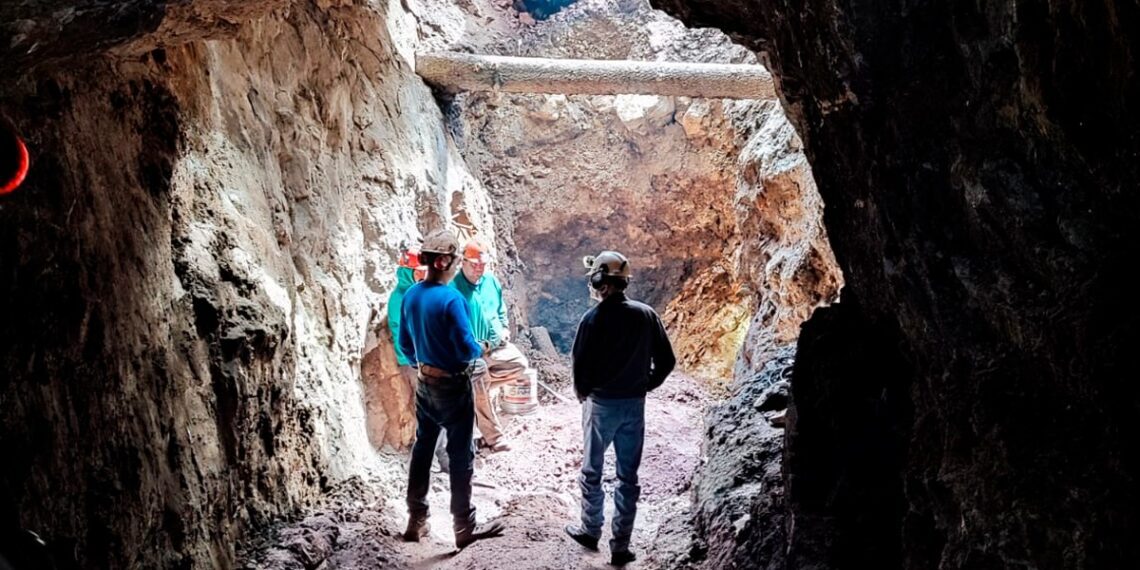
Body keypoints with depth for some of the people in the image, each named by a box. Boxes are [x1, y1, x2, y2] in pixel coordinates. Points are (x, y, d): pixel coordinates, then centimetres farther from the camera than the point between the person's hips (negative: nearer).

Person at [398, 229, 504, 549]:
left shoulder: (410, 296, 0)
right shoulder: (450, 299, -22)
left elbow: (405, 344, 9)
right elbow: (467, 350, -21)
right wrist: (481, 350, 0)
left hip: (424, 384, 7)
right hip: (452, 387, -7)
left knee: (422, 450, 16)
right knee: (460, 456, 3)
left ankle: (416, 522, 25)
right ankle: (464, 528, 12)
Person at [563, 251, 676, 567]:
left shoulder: (594, 318, -15)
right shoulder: (647, 314, -4)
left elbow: (580, 363, -12)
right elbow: (667, 360, -1)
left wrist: (582, 393, 7)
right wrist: (646, 385, 12)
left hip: (601, 403, -3)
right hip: (635, 405, 3)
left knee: (592, 472, 16)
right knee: (628, 477, 10)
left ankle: (591, 531, 30)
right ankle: (621, 546, 14)